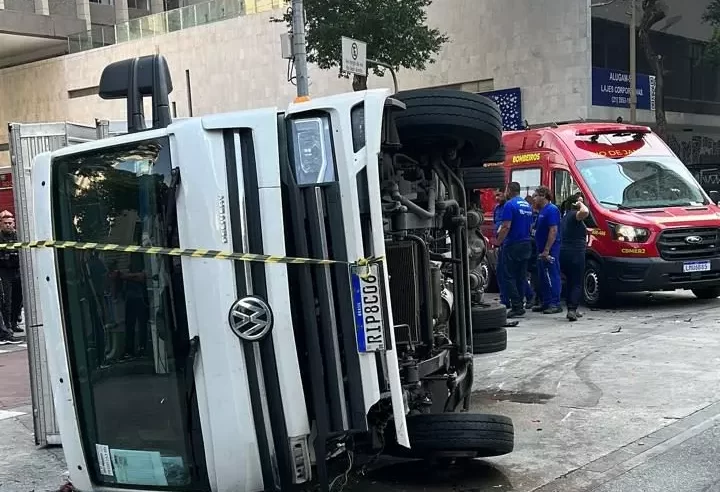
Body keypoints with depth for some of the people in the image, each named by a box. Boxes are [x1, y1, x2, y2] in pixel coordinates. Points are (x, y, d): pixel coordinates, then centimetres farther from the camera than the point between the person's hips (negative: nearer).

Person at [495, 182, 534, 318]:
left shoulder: (510, 205, -12)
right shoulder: (528, 205, 13)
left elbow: (506, 227, -18)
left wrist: (498, 241, -10)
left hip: (512, 245, -8)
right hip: (526, 244, 8)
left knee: (509, 277, -5)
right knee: (521, 276, 11)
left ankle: (516, 307, -10)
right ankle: (520, 305, 13)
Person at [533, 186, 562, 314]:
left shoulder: (551, 210, -13)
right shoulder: (542, 210, 18)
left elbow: (553, 231, -21)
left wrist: (546, 250, -24)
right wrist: (542, 250, 16)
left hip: (550, 251, -10)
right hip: (542, 250, 10)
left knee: (552, 277, -8)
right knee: (543, 278, 13)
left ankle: (555, 304, -7)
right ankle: (546, 303, 19)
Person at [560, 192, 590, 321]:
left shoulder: (566, 216, 17)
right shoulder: (574, 215, -11)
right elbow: (585, 212, -33)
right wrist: (581, 205, -16)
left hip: (564, 252, 9)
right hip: (575, 253, -9)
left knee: (569, 282, 16)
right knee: (577, 284, -5)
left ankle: (571, 309, 19)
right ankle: (572, 309, -15)